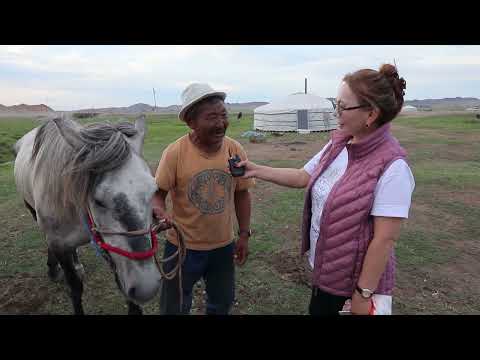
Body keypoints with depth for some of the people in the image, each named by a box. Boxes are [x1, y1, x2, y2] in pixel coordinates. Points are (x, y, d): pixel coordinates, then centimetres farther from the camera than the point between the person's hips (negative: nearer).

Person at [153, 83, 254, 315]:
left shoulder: (236, 150, -10)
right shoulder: (174, 152, -20)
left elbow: (241, 194, 1)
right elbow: (158, 193, -10)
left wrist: (244, 234, 1)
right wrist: (160, 212, -33)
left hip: (224, 245, 3)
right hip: (183, 246, -2)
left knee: (222, 304, 26)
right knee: (175, 307, 20)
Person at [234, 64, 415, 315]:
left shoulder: (391, 167, -26)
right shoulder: (337, 144, -4)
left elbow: (385, 238, -24)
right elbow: (303, 177, 6)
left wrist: (364, 292, -18)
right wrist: (257, 170, -2)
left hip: (354, 276, -6)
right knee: (318, 310, 26)